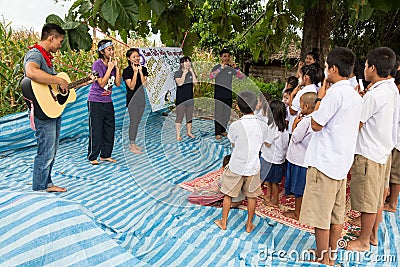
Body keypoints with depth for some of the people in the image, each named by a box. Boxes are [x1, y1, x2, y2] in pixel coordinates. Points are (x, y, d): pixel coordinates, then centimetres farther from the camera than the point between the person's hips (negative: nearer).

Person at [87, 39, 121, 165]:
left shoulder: (112, 64, 9)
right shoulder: (97, 64, -11)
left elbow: (118, 83, 3)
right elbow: (102, 84, -18)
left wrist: (117, 67, -5)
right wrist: (109, 69, -16)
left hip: (108, 101, 7)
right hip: (96, 101, -7)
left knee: (110, 129, 9)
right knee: (96, 131, -3)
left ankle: (105, 155, 21)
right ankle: (92, 157, 9)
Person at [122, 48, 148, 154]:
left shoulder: (143, 69, 7)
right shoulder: (127, 71, -7)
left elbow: (144, 84, -2)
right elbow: (131, 86, -14)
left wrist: (140, 71, -9)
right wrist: (135, 72, -16)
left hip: (141, 98, 6)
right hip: (132, 98, -5)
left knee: (137, 121, 11)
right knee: (134, 122, -5)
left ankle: (133, 143, 22)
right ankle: (132, 146, 4)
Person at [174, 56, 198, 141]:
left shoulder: (191, 72, 10)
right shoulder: (178, 73, -5)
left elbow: (195, 82, -3)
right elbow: (180, 83, -20)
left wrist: (192, 71, -7)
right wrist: (184, 73, -16)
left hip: (190, 97, 6)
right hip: (181, 98, -6)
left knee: (189, 116, 13)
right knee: (179, 117, -5)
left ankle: (189, 132, 25)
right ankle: (178, 134, 0)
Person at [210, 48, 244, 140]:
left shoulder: (231, 68, 6)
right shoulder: (216, 67, -4)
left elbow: (242, 77, 1)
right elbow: (211, 76, -23)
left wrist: (236, 68, -14)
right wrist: (221, 68, -28)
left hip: (228, 94, 4)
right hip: (219, 94, -4)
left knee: (227, 113, 10)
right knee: (219, 113, -5)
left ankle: (223, 130, 25)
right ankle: (217, 133, 1)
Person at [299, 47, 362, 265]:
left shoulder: (335, 92, -17)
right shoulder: (354, 95, 12)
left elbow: (316, 125, -14)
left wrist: (320, 98, -4)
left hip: (324, 162, -9)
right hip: (342, 162, 9)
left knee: (320, 215, 2)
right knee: (337, 214, 17)